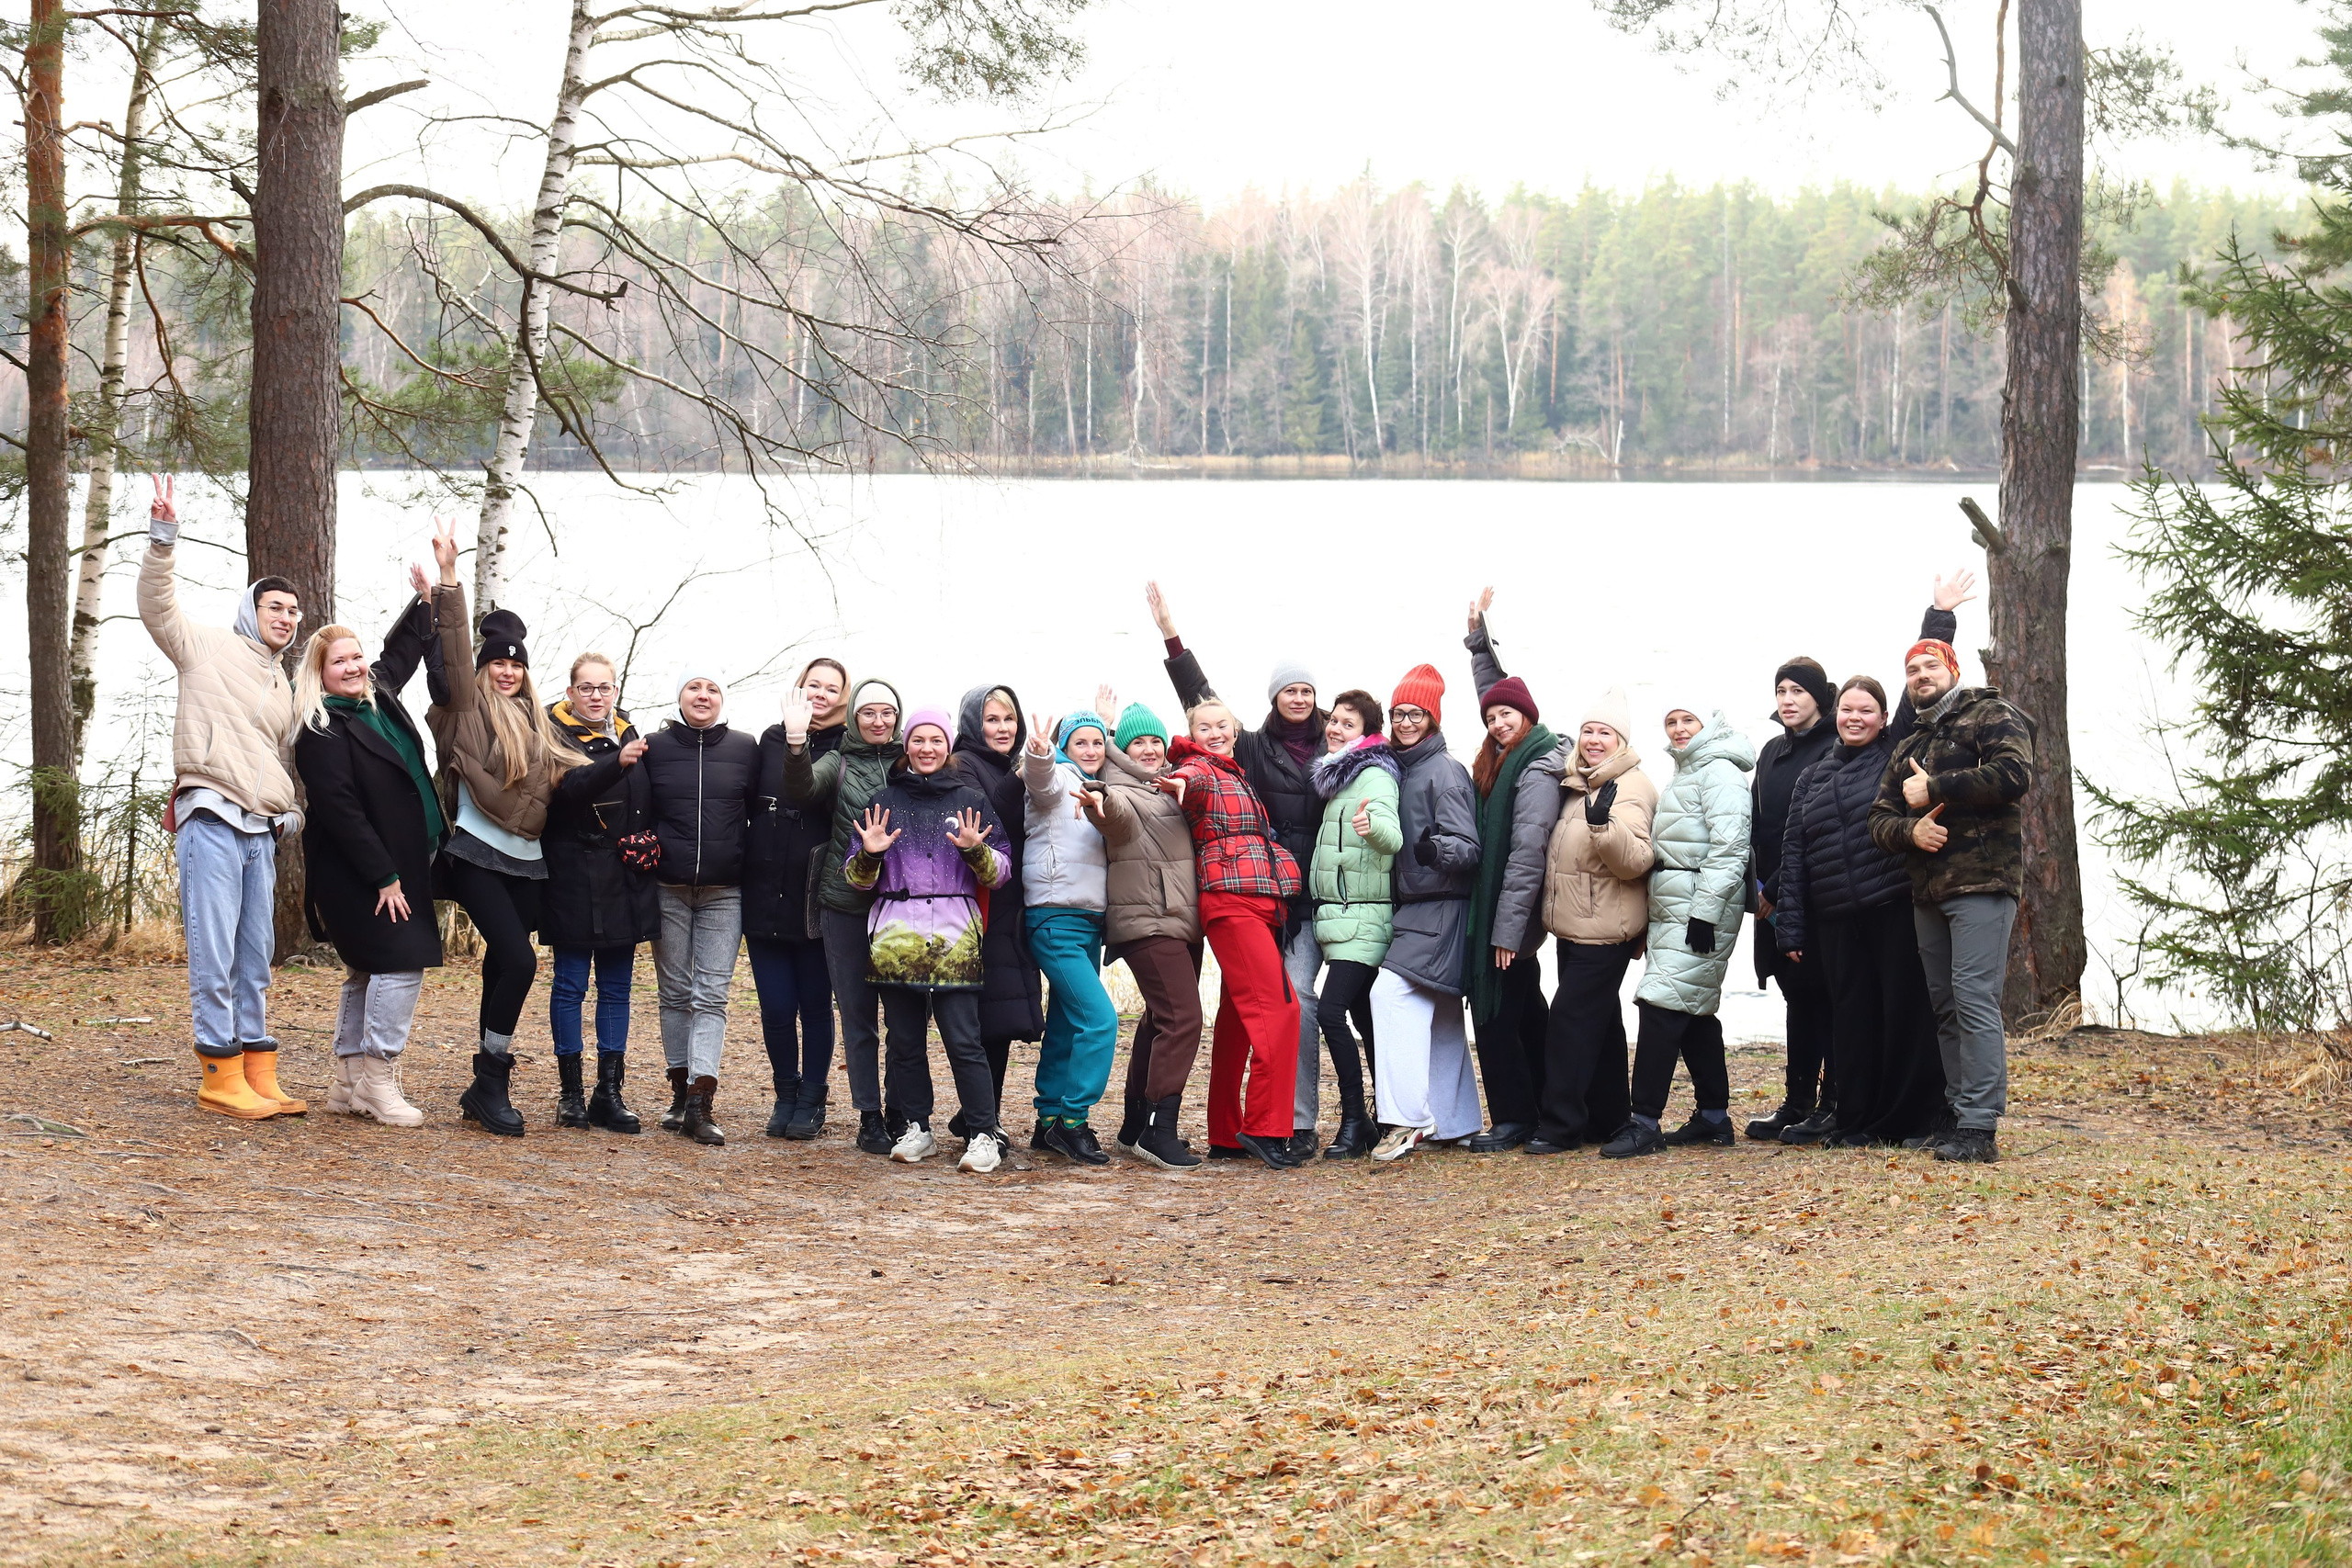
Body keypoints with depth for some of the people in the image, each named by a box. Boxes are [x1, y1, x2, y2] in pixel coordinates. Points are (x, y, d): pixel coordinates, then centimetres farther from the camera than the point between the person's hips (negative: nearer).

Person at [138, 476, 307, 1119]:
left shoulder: (282, 688, 25)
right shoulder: (207, 648, 5)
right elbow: (156, 606, -7)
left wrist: (290, 812, 15)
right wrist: (162, 540, -20)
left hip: (261, 832, 7)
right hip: (211, 821, -7)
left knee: (255, 959, 9)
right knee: (214, 957, -9)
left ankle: (257, 1077, 12)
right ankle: (220, 1078, -6)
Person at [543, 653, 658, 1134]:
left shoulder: (629, 736, 11)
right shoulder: (556, 736, -5)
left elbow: (648, 804, 21)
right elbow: (569, 789, -24)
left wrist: (649, 843, 4)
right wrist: (617, 763, -38)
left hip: (625, 882, 5)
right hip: (574, 878, -5)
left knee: (616, 987, 7)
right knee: (570, 985, 1)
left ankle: (610, 1093, 10)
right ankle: (570, 1092, 7)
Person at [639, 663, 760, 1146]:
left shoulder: (746, 749, 4)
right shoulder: (654, 747, 5)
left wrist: (744, 859, 0)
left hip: (724, 892, -1)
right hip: (668, 888, 1)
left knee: (712, 995, -7)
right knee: (675, 992, 6)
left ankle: (701, 1104, -14)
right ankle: (681, 1092, 14)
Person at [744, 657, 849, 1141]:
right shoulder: (772, 739, 6)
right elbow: (752, 805, 14)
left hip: (816, 900, -2)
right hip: (766, 896, 2)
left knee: (815, 1006, 5)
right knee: (776, 1007, 4)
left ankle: (811, 1101, 17)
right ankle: (786, 1095, 20)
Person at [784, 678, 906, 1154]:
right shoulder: (838, 762, 7)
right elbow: (800, 794, -12)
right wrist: (796, 742, -25)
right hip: (846, 904, 0)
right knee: (857, 1013, 3)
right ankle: (869, 1118, 8)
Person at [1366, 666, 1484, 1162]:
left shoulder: (1443, 771, -11)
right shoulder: (1402, 769, 13)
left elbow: (1468, 847, -17)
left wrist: (1436, 850, -35)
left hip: (1439, 910, -9)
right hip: (1415, 907, 9)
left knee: (1391, 993, -21)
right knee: (1440, 1017, 11)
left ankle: (1407, 1116, -23)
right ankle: (1455, 1122, 16)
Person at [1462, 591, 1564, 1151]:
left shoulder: (1536, 772, -17)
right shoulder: (1505, 758, 10)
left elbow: (1526, 854, -21)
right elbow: (1493, 689, 29)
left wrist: (1508, 929, -23)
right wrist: (1479, 637, 27)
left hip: (1511, 909, -10)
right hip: (1497, 909, 10)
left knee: (1497, 1012, -8)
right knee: (1525, 1009, 14)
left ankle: (1512, 1119, -5)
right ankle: (1540, 1109, 21)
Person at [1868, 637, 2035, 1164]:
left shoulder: (1990, 717, 1)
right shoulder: (1907, 749, 23)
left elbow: (2013, 774, -17)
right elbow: (1879, 820, 17)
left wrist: (1934, 790, -12)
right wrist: (1910, 829, -8)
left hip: (1982, 882, -8)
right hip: (1928, 892, 8)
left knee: (1974, 999, -14)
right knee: (1945, 1004, 9)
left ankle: (1980, 1127, -17)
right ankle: (1957, 1115, 14)